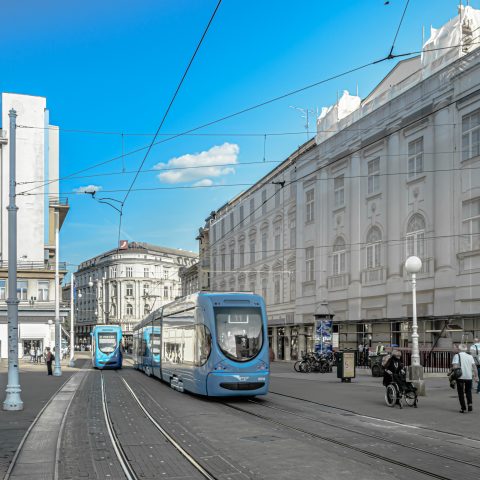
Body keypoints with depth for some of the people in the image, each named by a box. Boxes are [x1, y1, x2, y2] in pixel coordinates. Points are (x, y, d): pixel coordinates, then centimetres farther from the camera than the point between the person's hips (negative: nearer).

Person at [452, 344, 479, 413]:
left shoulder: (457, 356, -1)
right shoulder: (470, 356, 9)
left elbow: (455, 366, -12)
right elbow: (474, 366, 2)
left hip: (460, 377, -3)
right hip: (469, 377, 3)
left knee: (461, 393, 6)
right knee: (468, 391, 18)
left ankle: (463, 408, 4)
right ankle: (469, 404, -2)